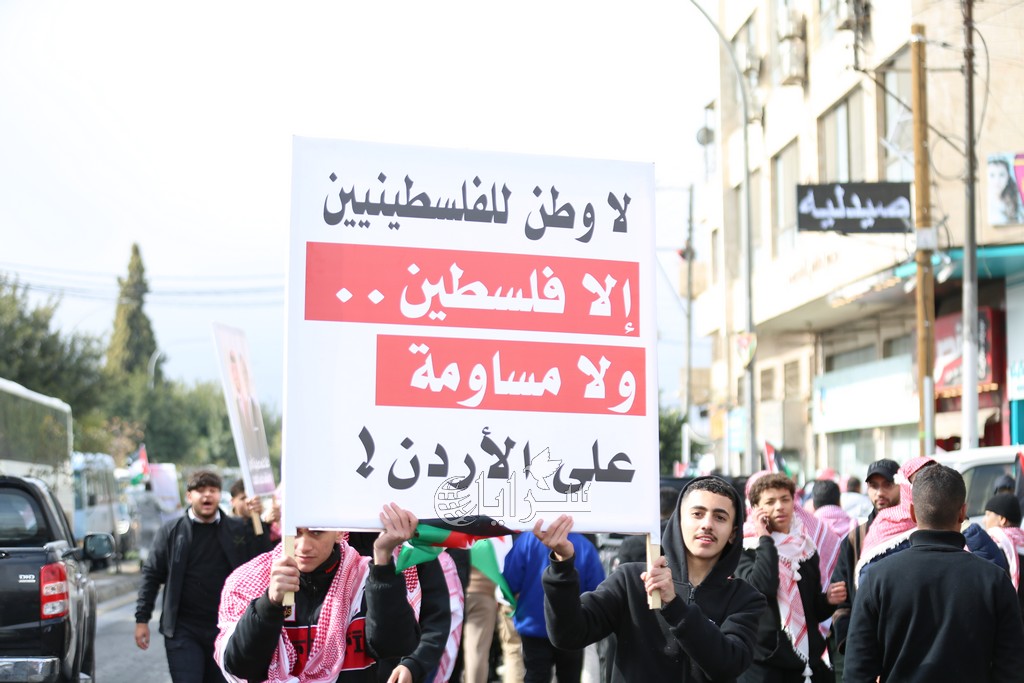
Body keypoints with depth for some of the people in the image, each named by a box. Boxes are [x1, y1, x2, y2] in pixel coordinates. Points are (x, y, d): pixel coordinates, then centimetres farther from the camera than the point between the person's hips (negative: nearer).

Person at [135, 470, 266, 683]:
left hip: (226, 629, 2)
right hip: (183, 631, -1)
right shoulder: (171, 532, 3)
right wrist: (142, 619, -1)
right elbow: (151, 575, 4)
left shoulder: (240, 531, 4)